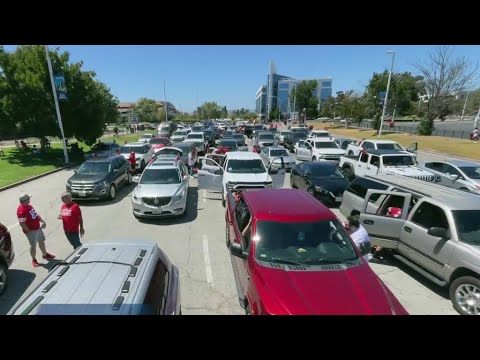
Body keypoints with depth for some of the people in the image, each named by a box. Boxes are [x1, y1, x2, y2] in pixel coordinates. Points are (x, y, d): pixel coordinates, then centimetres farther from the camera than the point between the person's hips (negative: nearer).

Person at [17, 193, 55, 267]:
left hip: (38, 228, 9)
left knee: (42, 241, 22)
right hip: (31, 231, -9)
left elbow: (36, 214, 13)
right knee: (33, 246, 6)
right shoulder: (21, 210, -25)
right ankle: (34, 260, 25)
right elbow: (21, 223, -26)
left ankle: (45, 254, 41)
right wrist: (29, 231, -19)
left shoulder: (29, 206, 4)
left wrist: (43, 221, 1)